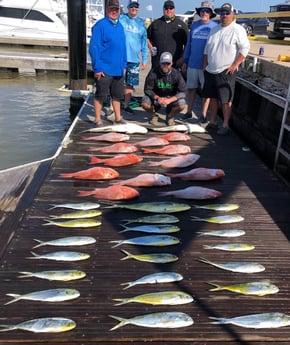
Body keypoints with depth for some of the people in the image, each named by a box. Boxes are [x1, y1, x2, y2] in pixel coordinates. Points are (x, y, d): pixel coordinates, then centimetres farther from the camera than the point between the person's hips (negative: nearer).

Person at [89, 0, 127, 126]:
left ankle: (118, 118, 26)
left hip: (118, 69, 7)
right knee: (100, 95, 1)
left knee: (117, 95, 15)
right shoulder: (100, 25, -9)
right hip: (104, 69, -7)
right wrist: (97, 68, -17)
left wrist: (124, 65, 12)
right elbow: (94, 47, -13)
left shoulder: (120, 26, 12)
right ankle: (98, 120, 11)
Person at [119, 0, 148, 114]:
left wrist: (144, 60, 9)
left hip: (134, 59, 4)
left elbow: (144, 42, 12)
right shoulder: (120, 19, -1)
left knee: (130, 84, 10)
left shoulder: (141, 23, 10)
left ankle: (126, 105, 23)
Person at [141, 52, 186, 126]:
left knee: (181, 105, -29)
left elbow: (182, 92, -17)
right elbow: (147, 89, -12)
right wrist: (157, 98, -31)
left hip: (171, 98, 0)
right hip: (156, 97, 0)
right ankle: (154, 115, 6)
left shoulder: (176, 74, -16)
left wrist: (169, 100, -34)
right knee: (145, 103, -29)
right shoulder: (153, 73, -16)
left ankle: (170, 116, 6)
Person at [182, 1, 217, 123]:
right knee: (191, 88, 10)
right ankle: (189, 112, 22)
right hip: (192, 63, 4)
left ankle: (203, 114, 15)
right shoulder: (194, 25, 9)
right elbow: (188, 43, 14)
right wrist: (185, 61, 12)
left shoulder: (215, 27, -3)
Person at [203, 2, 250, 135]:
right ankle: (213, 121, 24)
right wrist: (206, 64, 12)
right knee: (213, 97, 13)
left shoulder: (237, 30, -6)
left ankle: (225, 125, 3)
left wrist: (235, 65, -16)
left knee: (226, 100, -5)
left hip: (226, 72, -6)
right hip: (210, 71, 6)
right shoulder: (214, 29, 13)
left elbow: (244, 48, -11)